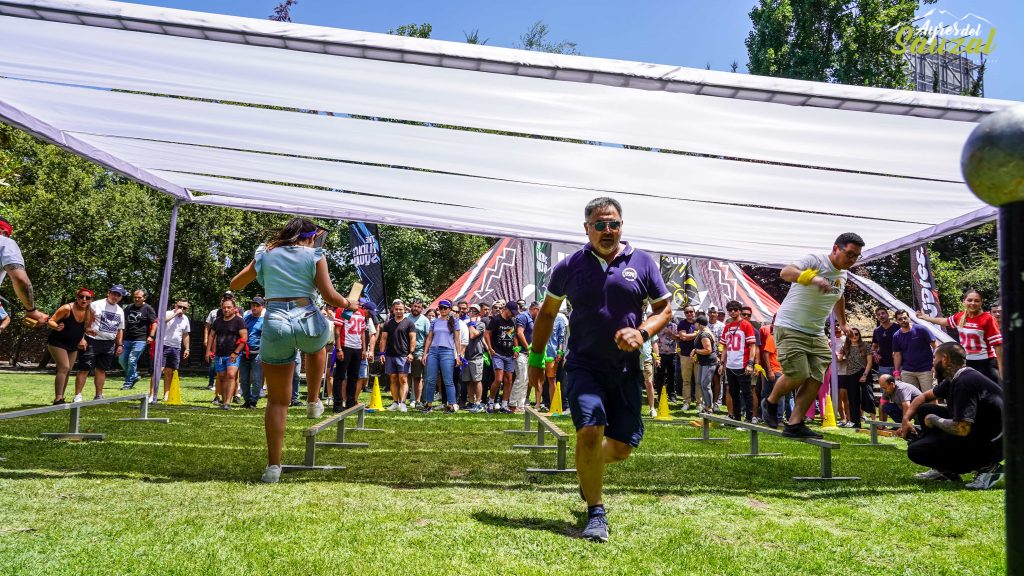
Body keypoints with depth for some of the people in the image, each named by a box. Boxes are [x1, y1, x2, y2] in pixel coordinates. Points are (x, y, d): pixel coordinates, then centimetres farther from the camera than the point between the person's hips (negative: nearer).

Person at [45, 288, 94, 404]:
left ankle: (60, 397, 18)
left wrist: (82, 339, 1)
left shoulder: (89, 312, -2)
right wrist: (57, 327, -38)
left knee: (68, 371, 9)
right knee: (64, 368, -18)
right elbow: (50, 321, -17)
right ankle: (58, 398, -17)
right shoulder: (67, 308, -20)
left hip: (73, 345, 7)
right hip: (57, 342, -7)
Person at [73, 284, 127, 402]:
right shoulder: (96, 305, -4)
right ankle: (77, 396, -2)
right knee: (84, 369, -5)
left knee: (101, 370, 11)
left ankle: (99, 396, 17)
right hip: (92, 341, -5)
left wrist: (119, 345, 14)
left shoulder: (120, 311, 15)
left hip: (109, 344, 5)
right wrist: (82, 338, -17)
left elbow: (120, 330, 21)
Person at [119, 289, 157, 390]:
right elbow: (124, 322, 24)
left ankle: (128, 383, 3)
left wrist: (151, 336, -14)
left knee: (132, 361, -9)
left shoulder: (148, 309, -3)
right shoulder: (128, 308, 14)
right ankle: (134, 376, 26)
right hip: (127, 339, 6)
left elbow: (154, 323, -5)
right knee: (122, 359, 7)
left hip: (140, 340, -6)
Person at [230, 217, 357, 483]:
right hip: (307, 321, -2)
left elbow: (235, 284, 22)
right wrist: (349, 304, 16)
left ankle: (273, 465, 7)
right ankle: (313, 401, 37)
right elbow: (329, 296, -3)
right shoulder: (314, 256, 5)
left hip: (275, 324, 2)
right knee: (316, 347, 39)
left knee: (277, 401, 8)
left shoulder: (265, 254, 14)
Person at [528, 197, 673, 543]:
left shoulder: (643, 263, 3)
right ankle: (596, 513, -2)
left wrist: (642, 333, -12)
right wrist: (535, 357, 14)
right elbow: (547, 313, 13)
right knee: (589, 430, -20)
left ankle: (592, 467, 43)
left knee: (622, 446, 7)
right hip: (583, 367, -2)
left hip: (626, 370, 2)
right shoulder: (569, 267, 2)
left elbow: (665, 309, 8)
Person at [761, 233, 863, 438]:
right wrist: (812, 278, -49)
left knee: (816, 379, -4)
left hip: (816, 333, 8)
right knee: (798, 375, -13)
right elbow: (786, 272, -33)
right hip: (790, 328, -8)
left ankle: (794, 425, 1)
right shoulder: (815, 261, -14)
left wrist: (842, 323, 44)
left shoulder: (843, 274, 13)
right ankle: (770, 402, 16)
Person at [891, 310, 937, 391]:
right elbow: (897, 355, 10)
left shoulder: (921, 330, -5)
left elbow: (934, 345, -5)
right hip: (907, 371, 4)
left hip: (925, 369, -3)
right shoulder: (896, 336, 6)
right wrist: (896, 372, 4)